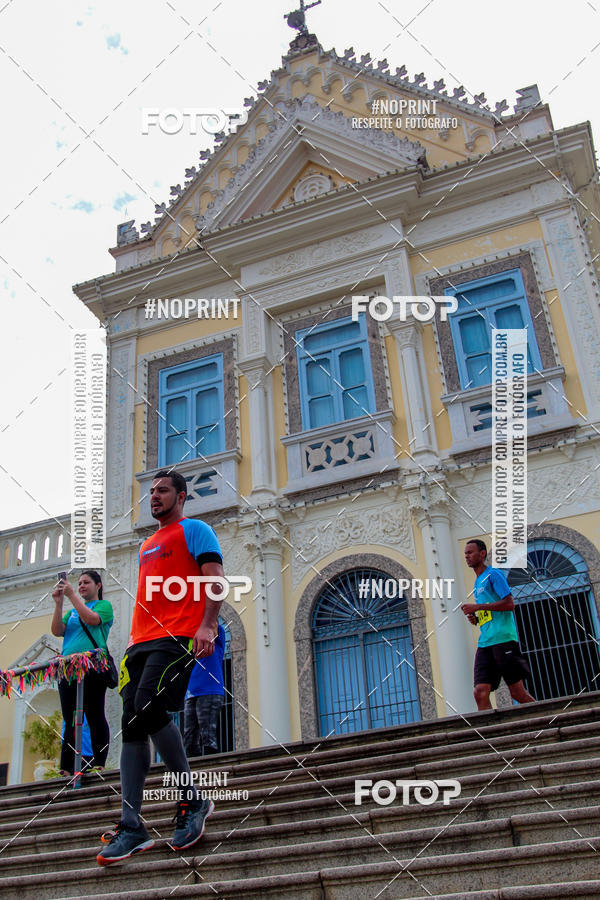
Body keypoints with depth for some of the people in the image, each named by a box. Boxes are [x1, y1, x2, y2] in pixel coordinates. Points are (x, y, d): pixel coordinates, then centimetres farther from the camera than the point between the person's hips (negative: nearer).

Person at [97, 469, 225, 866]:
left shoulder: (195, 530, 5)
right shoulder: (147, 544, 29)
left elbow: (216, 580, -6)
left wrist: (207, 626, -20)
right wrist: (133, 639, 20)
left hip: (179, 637, -8)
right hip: (143, 641, 8)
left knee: (149, 708, -23)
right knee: (132, 724, -3)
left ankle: (193, 800, -7)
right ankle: (132, 826, -3)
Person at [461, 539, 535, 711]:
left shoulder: (494, 574, -1)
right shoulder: (477, 583, 24)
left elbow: (509, 604, -13)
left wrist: (477, 607, -12)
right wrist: (476, 619, 10)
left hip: (503, 639, -8)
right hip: (485, 643, 8)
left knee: (517, 693, -4)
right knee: (480, 693, -6)